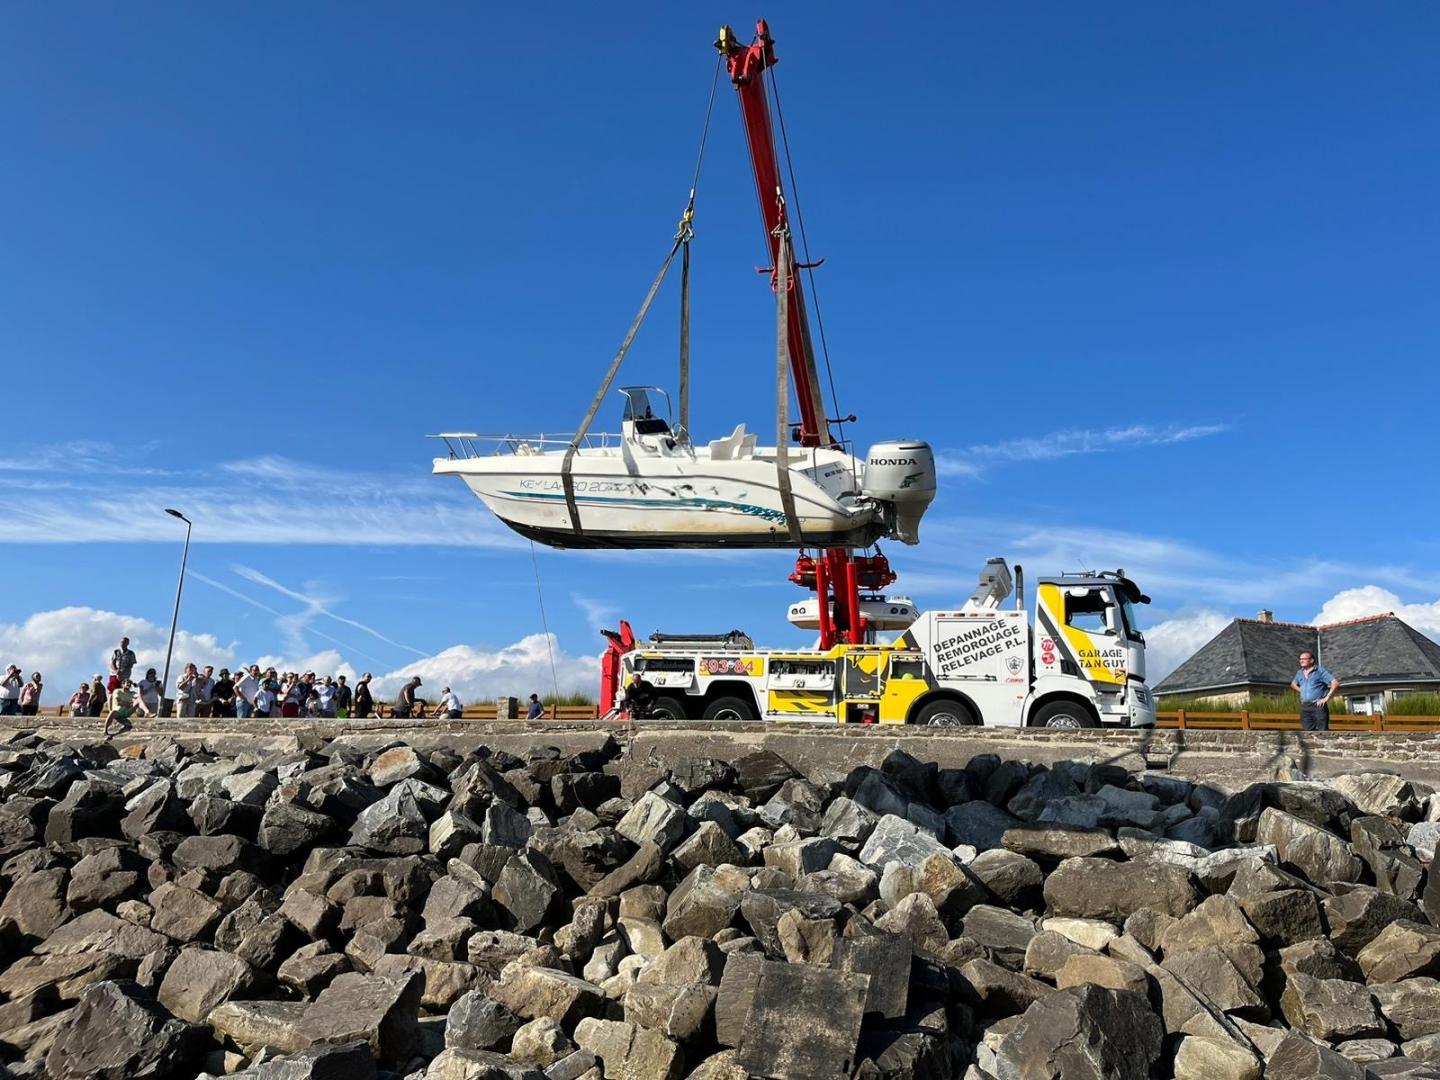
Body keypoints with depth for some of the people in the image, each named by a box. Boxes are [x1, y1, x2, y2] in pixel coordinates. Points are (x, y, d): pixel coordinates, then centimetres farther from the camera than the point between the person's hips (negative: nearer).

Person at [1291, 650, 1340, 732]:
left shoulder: (1320, 671, -3)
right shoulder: (1299, 673, 15)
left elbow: (1335, 683, -12)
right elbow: (1293, 684, 34)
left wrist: (1327, 698, -14)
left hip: (1318, 706, -5)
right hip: (1305, 707, 6)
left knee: (1323, 731, -7)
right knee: (1309, 731, 2)